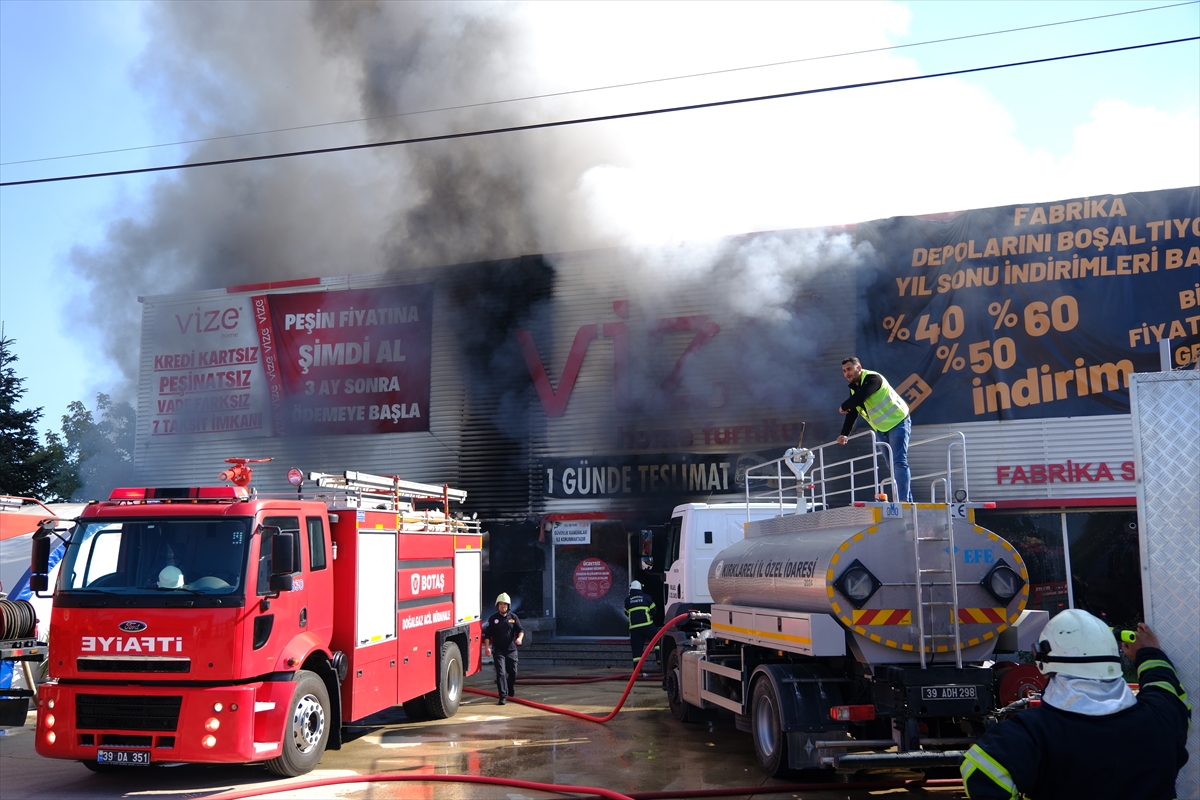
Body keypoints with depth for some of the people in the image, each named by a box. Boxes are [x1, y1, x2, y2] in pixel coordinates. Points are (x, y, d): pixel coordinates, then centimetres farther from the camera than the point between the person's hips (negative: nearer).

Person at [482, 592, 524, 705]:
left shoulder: (513, 617, 6)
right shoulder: (493, 619, 1)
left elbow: (520, 630, 4)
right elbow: (487, 634, 1)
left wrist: (520, 637, -17)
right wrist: (487, 647, -9)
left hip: (511, 649, 2)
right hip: (498, 650, -2)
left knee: (513, 672, 9)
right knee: (501, 672, -10)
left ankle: (511, 691, 35)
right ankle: (503, 696, -10)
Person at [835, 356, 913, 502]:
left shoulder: (872, 379, -20)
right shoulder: (853, 387, 9)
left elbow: (859, 398, -35)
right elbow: (852, 413, 12)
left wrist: (843, 407, -14)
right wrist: (844, 434, 3)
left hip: (898, 422, -10)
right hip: (883, 429, 10)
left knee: (899, 462, -18)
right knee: (893, 466, 8)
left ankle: (904, 500, -25)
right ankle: (907, 501, 11)